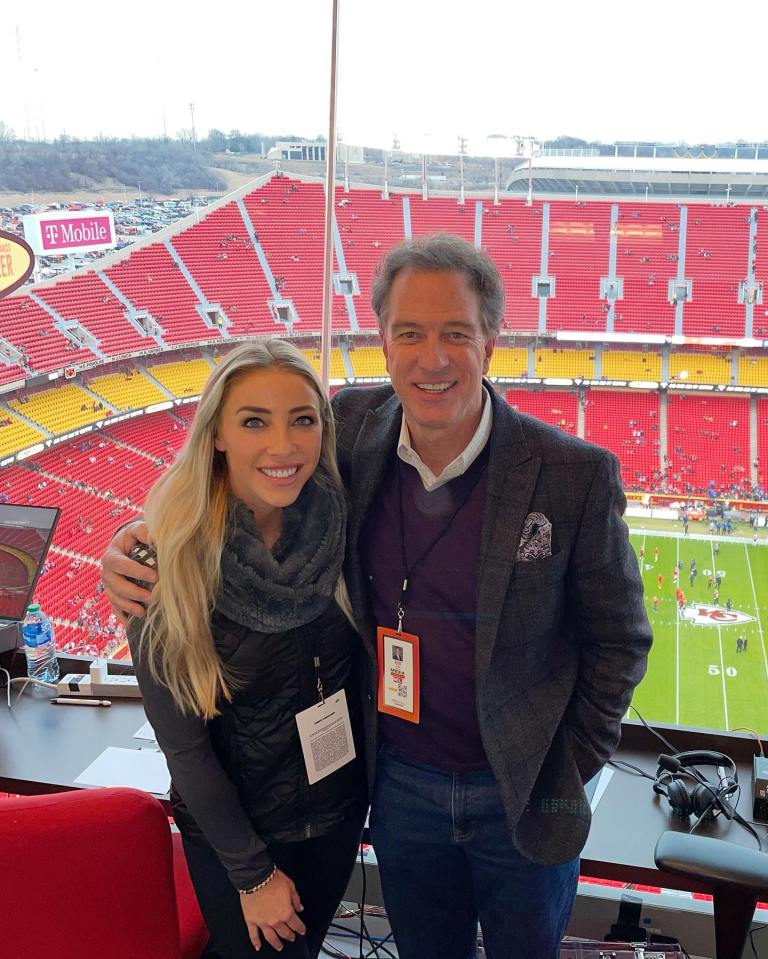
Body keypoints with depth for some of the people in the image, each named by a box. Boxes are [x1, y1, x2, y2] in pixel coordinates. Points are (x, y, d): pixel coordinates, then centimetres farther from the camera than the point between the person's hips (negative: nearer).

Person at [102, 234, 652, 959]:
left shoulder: (576, 475, -20)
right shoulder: (352, 430, -11)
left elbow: (619, 639, -8)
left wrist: (565, 770, -7)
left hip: (521, 801, -2)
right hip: (400, 785, 3)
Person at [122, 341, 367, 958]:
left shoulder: (339, 522, -14)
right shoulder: (171, 560, -24)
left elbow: (362, 664, 1)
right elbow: (183, 744, -17)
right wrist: (253, 874, -11)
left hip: (338, 811, 4)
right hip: (230, 827, -3)